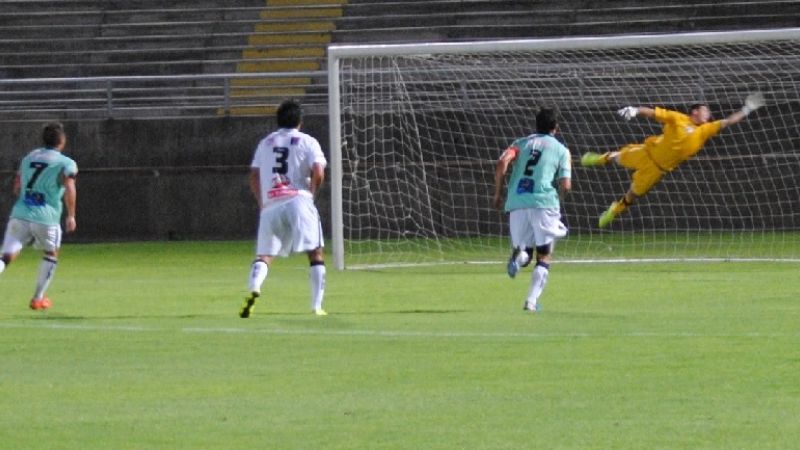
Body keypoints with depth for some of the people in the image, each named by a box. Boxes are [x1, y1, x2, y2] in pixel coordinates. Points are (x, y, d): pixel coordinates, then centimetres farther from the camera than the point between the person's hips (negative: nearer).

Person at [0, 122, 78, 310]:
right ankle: (38, 298, 26)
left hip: (19, 214, 3)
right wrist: (71, 216, -6)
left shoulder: (28, 158, 17)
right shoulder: (66, 163, 0)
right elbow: (69, 189, -15)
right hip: (46, 217, -3)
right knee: (51, 255, 23)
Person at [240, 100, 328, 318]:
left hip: (270, 206, 3)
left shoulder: (265, 143, 19)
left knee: (264, 255, 4)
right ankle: (317, 306, -1)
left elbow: (254, 177, 15)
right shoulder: (307, 142, 7)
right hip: (298, 200, -3)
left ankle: (254, 289, -26)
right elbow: (318, 172, -7)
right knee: (315, 253, 6)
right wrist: (311, 193, 7)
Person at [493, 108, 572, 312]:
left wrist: (498, 193, 6)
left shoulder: (520, 143, 17)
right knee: (544, 257, 8)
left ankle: (519, 255, -22)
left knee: (524, 251, 16)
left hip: (516, 203, 2)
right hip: (544, 202, -2)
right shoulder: (561, 150, 11)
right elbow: (565, 185, 0)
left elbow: (501, 163, -2)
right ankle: (532, 300, -10)